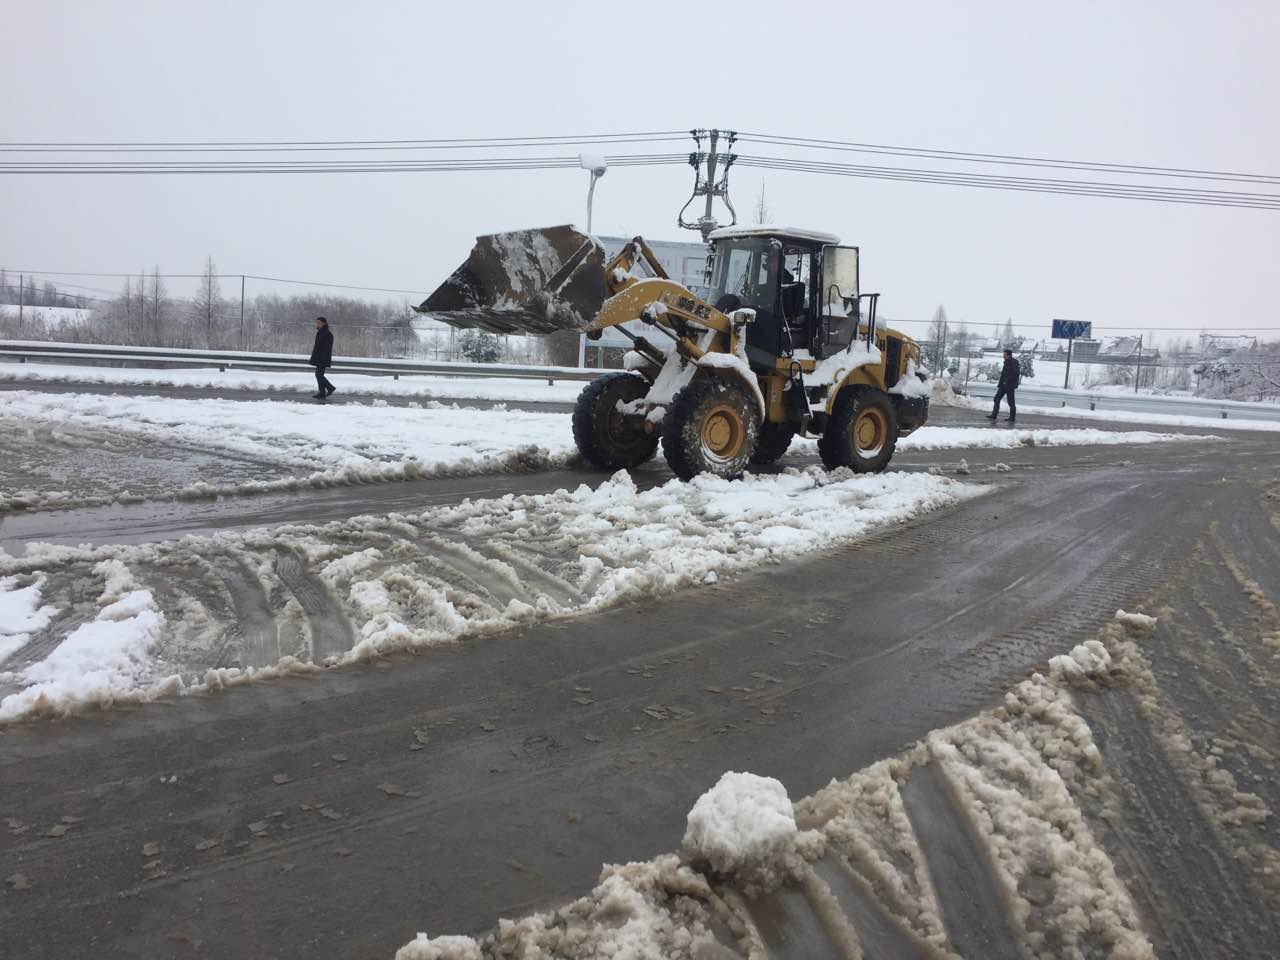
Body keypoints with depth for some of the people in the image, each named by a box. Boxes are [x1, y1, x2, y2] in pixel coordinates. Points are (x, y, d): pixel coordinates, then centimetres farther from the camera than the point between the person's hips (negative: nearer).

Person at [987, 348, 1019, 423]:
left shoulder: (1014, 363, -13)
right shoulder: (1006, 363, 15)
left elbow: (1015, 374, -21)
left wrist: (1007, 381, -21)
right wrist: (1000, 384, 17)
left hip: (1010, 386, -9)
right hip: (1003, 385, 9)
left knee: (1011, 402, -2)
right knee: (997, 399, 5)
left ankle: (1012, 417, 6)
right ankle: (994, 415, 7)